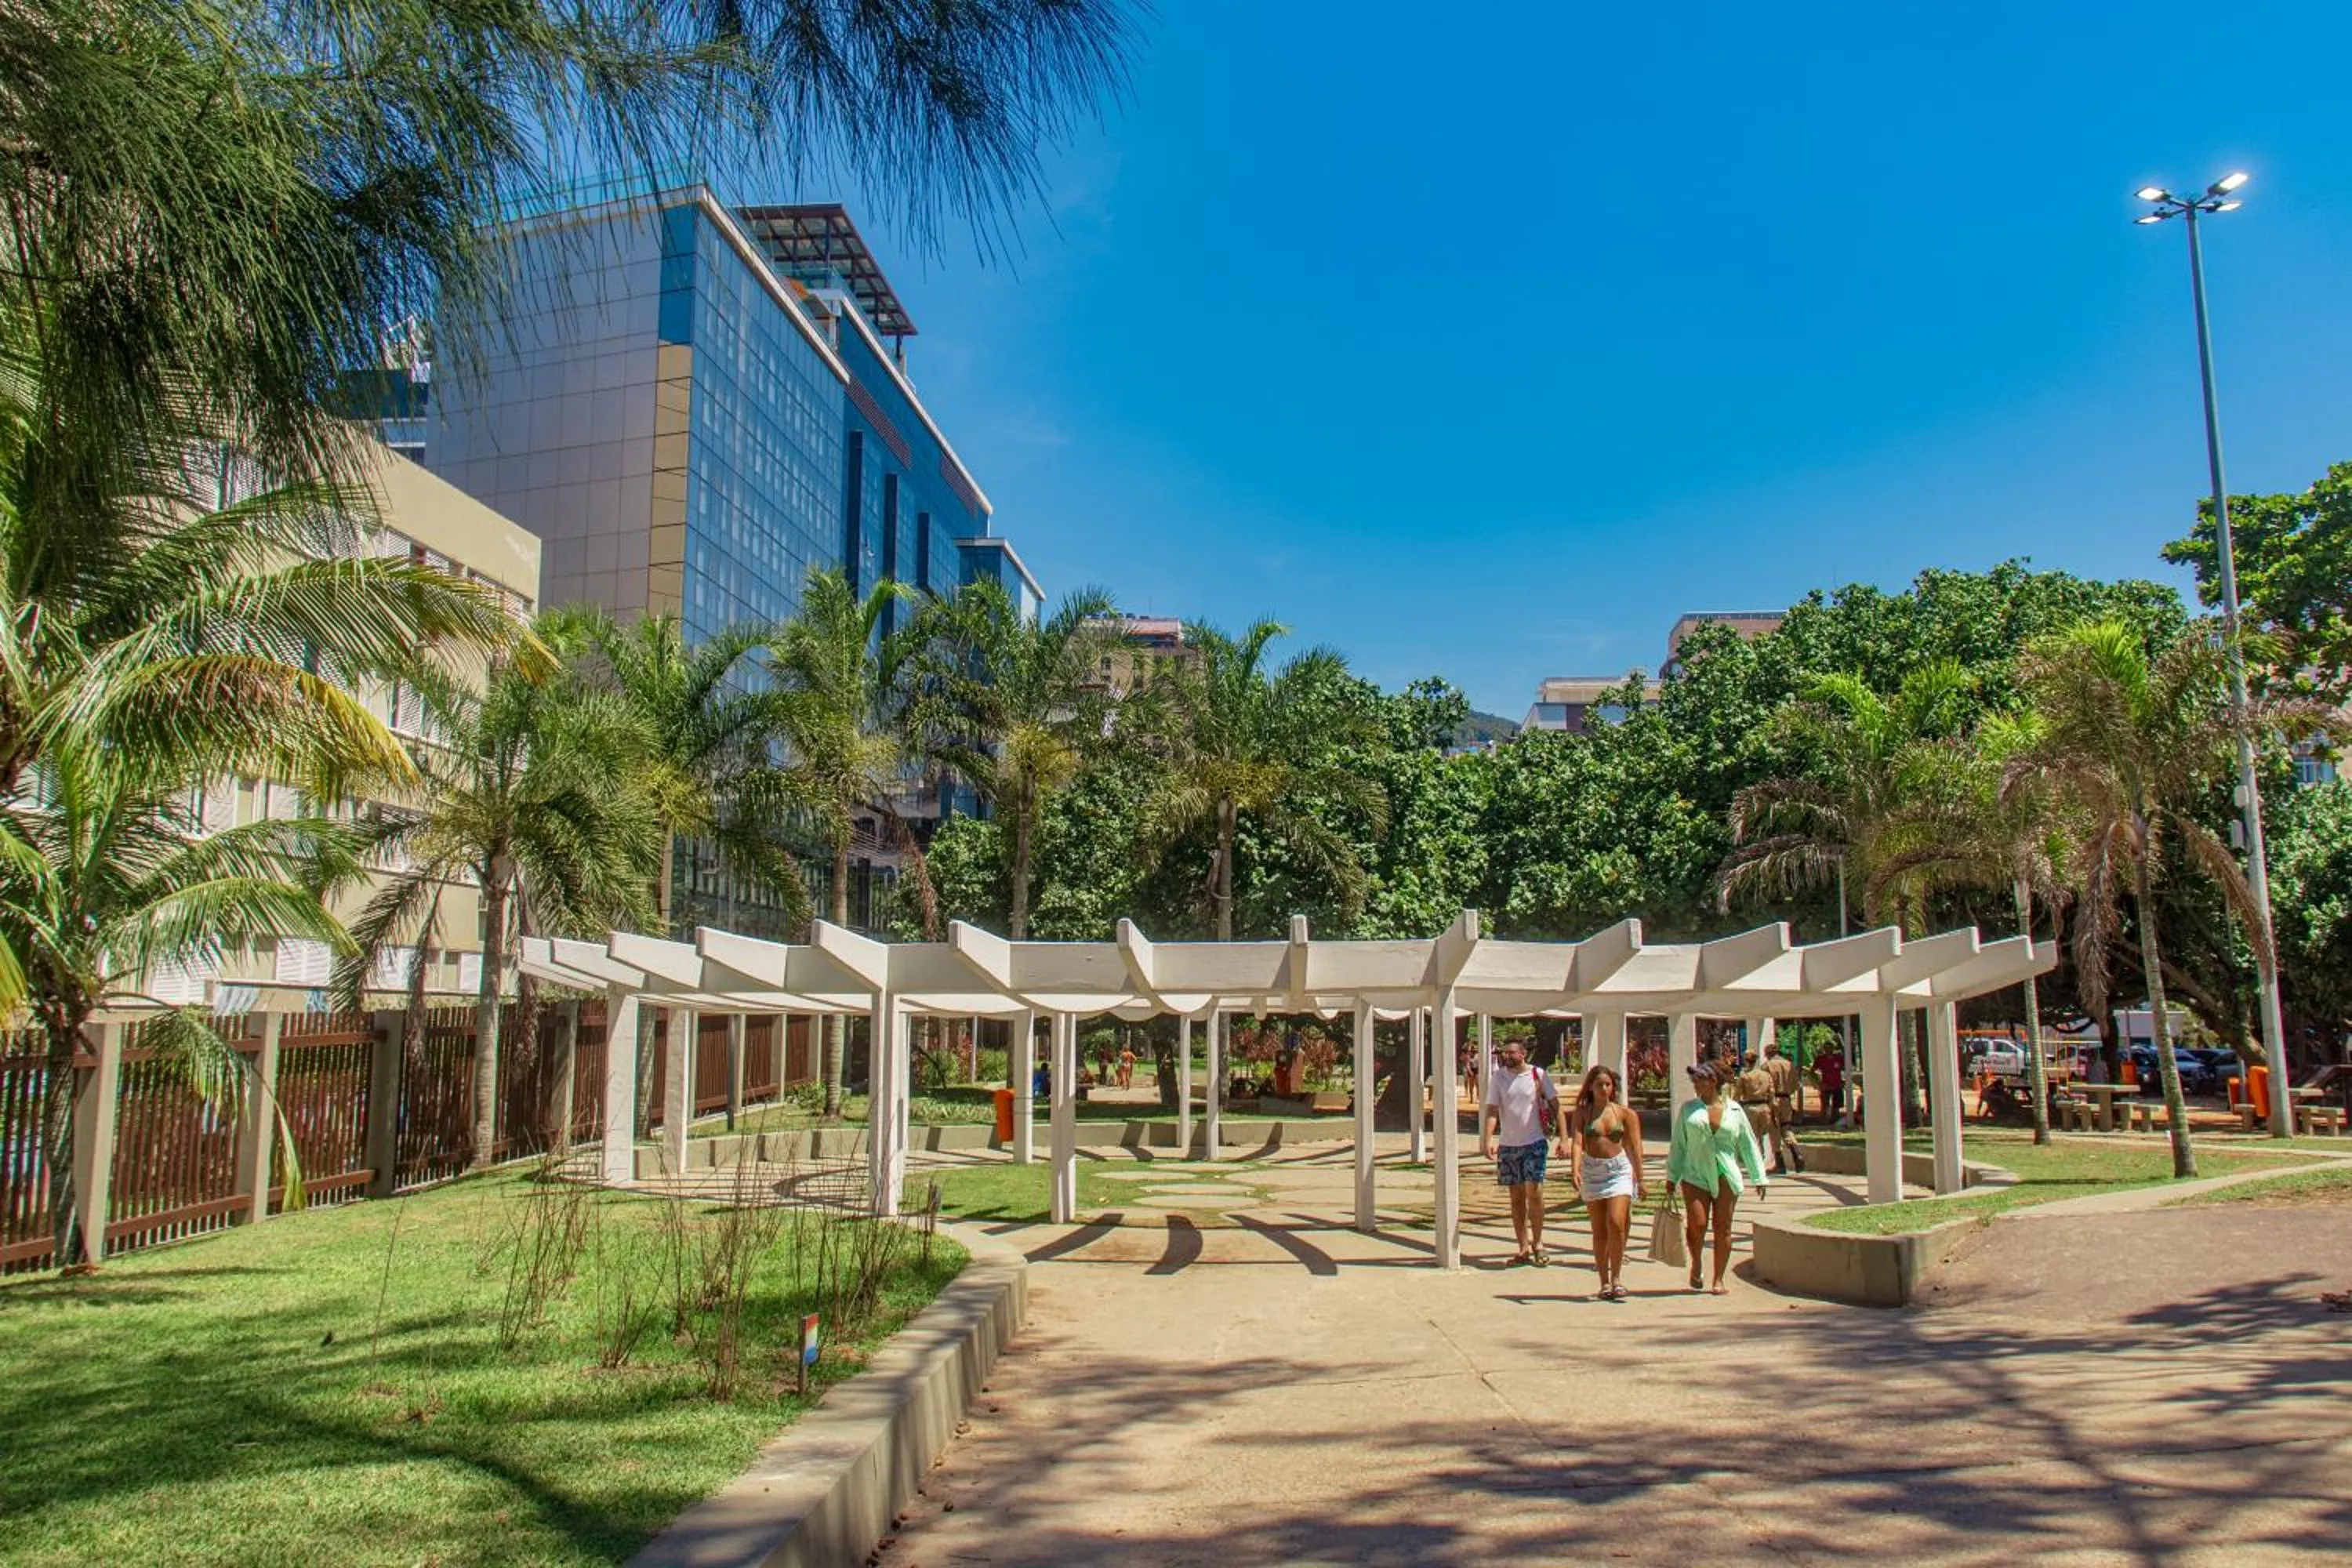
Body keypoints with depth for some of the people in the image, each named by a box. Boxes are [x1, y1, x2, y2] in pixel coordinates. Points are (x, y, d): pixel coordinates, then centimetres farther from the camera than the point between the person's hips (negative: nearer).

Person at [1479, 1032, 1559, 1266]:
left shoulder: (1539, 1075, -3)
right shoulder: (1498, 1078, 0)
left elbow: (1555, 1106, 2)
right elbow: (1492, 1110, -4)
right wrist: (1487, 1139, -17)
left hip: (1535, 1142, -2)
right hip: (1508, 1144, 2)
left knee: (1534, 1192, -11)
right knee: (1516, 1198, 7)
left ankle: (1537, 1242, 6)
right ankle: (1524, 1247, 15)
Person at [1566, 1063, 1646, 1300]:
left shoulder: (1623, 1113, 4)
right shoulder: (1582, 1113, 2)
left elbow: (1634, 1147, 6)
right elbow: (1577, 1143, -7)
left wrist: (1640, 1179, 5)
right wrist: (1575, 1170, -22)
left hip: (1619, 1169, 0)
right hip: (1592, 1171, 0)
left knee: (1616, 1223, -15)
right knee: (1599, 1229, 4)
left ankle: (1617, 1277, -1)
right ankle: (1604, 1282, 12)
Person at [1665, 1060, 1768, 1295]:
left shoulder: (1734, 1110, 7)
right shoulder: (1688, 1108, 7)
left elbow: (1748, 1145, 12)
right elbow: (1678, 1144, 10)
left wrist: (1759, 1178, 8)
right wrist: (1672, 1177, 8)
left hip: (1726, 1177, 0)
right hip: (1695, 1175, 0)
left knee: (1722, 1228, 1)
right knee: (1697, 1224, -12)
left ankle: (1719, 1280, 12)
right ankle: (1696, 1263, 16)